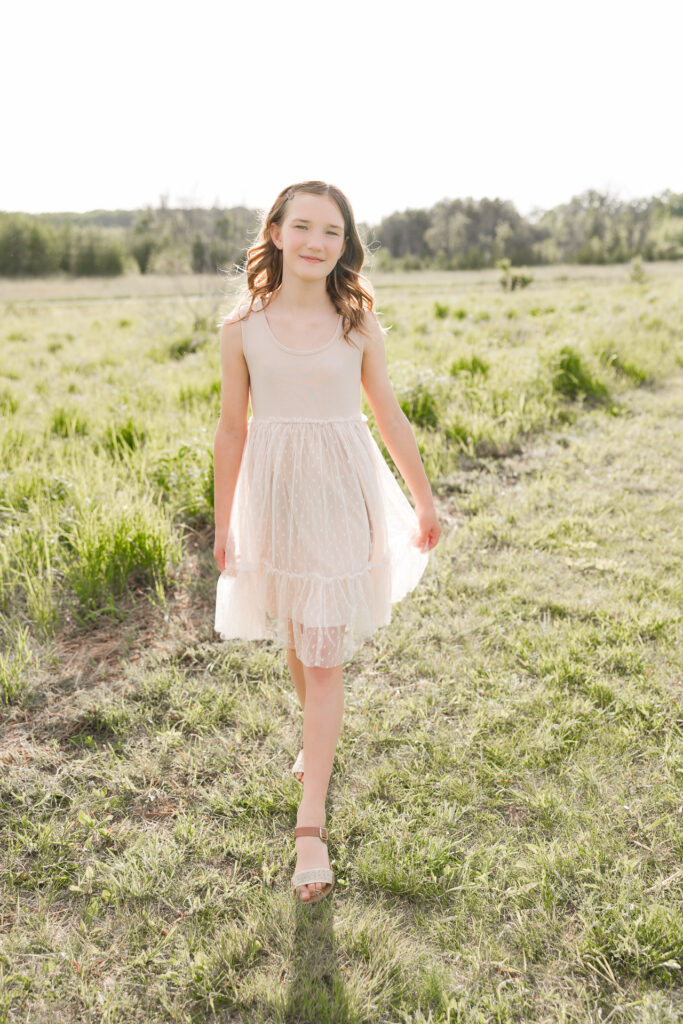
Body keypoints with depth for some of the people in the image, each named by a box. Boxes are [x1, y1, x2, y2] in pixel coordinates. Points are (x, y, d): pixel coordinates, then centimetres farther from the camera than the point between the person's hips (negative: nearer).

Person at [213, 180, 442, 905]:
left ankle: (310, 825, 5)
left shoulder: (357, 323, -2)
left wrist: (423, 499, 13)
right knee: (297, 641, 18)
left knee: (324, 658, -3)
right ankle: (319, 739, 48)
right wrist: (223, 523, 8)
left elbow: (388, 415, 7)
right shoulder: (242, 327, -1)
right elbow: (231, 427, 4)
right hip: (274, 495, 2)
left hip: (342, 497, -1)